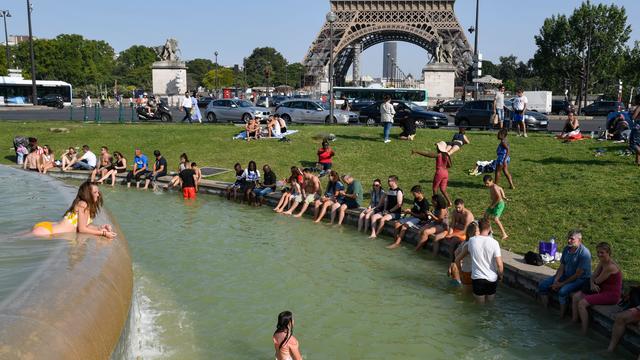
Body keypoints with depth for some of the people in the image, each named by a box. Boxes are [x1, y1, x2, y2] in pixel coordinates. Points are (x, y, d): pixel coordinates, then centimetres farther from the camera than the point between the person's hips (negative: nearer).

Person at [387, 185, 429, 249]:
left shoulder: (425, 203, -20)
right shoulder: (416, 199, 7)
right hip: (413, 217, 9)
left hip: (420, 220, -9)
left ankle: (397, 243, -29)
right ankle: (395, 241, -14)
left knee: (404, 226, -29)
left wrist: (410, 212, -16)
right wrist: (408, 210, 4)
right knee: (397, 224, -7)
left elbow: (422, 216, -19)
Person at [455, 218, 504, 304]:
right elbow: (499, 264, -14)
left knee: (480, 304, 15)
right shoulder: (494, 242, -12)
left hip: (477, 278, 0)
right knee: (490, 303, 18)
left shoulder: (472, 241, -7)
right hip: (492, 279, 0)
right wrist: (500, 275, 2)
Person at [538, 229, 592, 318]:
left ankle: (561, 317, -18)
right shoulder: (566, 249, 1)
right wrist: (555, 281, -10)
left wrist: (562, 284, -19)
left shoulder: (584, 253, -23)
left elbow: (578, 274, -22)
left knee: (562, 291, -35)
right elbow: (561, 267, 6)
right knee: (542, 285, -3)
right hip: (566, 275, 8)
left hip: (580, 279, -8)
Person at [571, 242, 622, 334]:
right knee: (575, 297, 4)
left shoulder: (610, 267, -25)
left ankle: (584, 332, -7)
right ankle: (574, 321, 14)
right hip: (603, 290, 10)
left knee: (581, 303, -20)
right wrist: (592, 284, -11)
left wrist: (594, 280, 5)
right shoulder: (601, 262, 5)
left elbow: (598, 281, -18)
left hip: (611, 295, -10)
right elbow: (593, 276, 9)